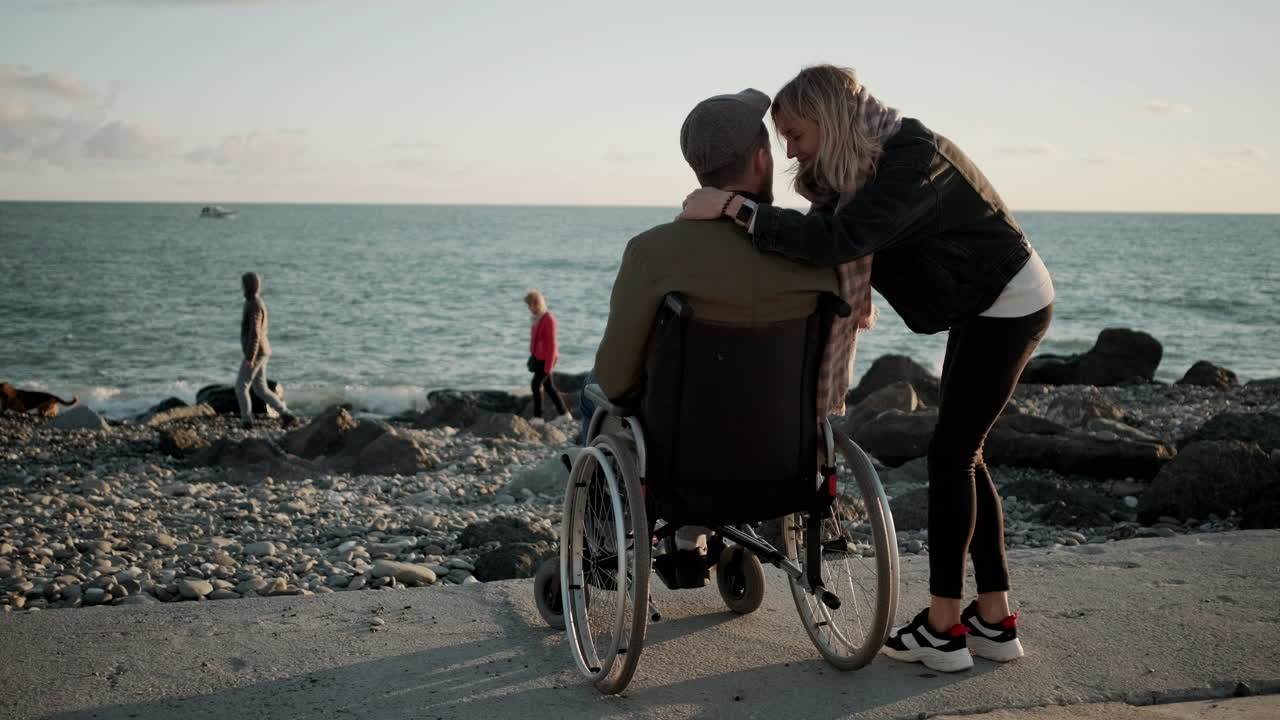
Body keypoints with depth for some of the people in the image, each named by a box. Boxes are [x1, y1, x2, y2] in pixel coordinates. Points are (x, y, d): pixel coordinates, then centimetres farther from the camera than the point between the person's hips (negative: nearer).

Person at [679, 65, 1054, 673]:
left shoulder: (913, 159, -29)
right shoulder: (864, 162, 1)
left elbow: (839, 241, -41)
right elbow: (825, 239, 3)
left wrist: (734, 208, -40)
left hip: (1008, 303, -10)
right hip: (984, 303, 10)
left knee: (951, 454, -8)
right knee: (961, 455, 9)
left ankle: (943, 629, -1)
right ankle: (995, 621, 14)